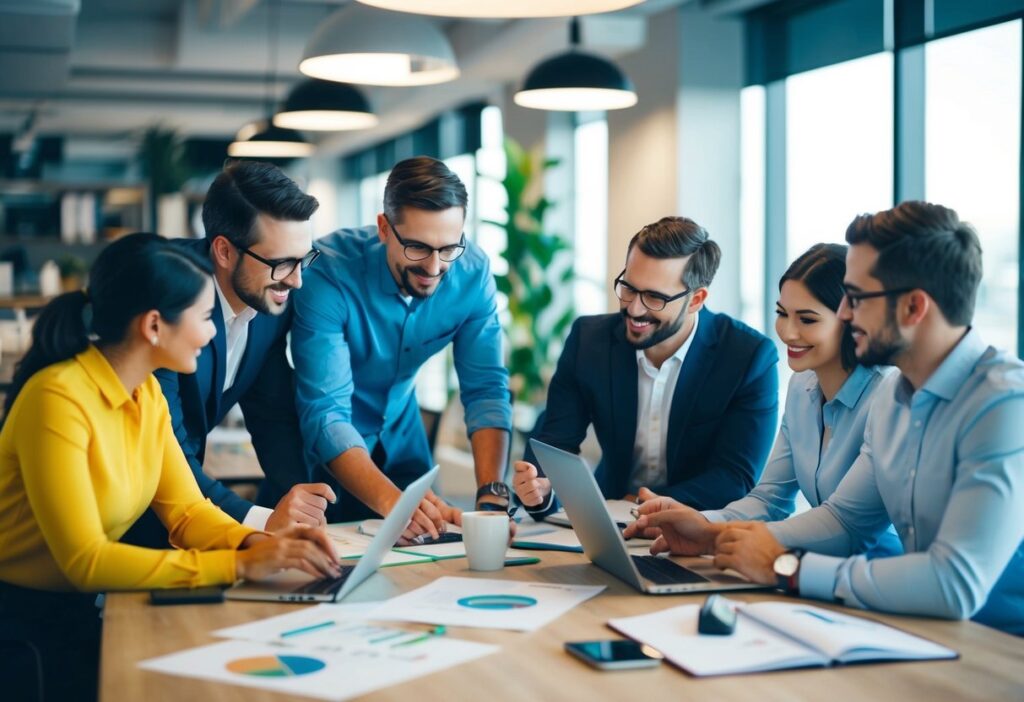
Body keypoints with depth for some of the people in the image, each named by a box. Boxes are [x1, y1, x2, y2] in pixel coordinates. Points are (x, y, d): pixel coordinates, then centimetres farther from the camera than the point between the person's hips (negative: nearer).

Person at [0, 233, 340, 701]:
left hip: (87, 605, 7)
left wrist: (255, 542, -19)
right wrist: (239, 565, -30)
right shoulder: (58, 400, -24)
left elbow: (186, 510, 2)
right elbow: (84, 561, -28)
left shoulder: (146, 392, 3)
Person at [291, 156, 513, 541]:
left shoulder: (472, 271, -20)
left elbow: (486, 389, -18)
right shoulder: (330, 272, -32)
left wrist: (492, 495, -34)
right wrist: (391, 501, -51)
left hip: (401, 435, 4)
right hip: (326, 450, -4)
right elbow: (325, 413, -36)